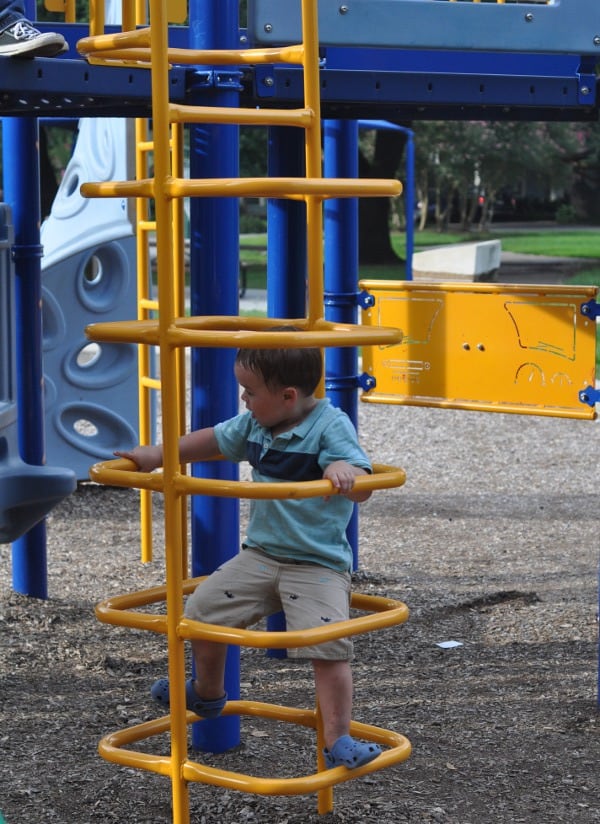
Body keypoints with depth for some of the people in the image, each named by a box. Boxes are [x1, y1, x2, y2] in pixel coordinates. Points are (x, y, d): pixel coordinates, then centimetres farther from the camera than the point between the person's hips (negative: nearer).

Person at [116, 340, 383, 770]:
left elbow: (361, 488, -23)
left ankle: (339, 742, -8)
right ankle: (208, 692, 32)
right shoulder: (255, 424, 5)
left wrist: (345, 472, -45)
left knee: (328, 646, -19)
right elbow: (214, 441, 21)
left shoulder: (331, 427, -16)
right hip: (261, 553, 7)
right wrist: (156, 455, 16)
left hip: (318, 565, -7)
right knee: (203, 610, 7)